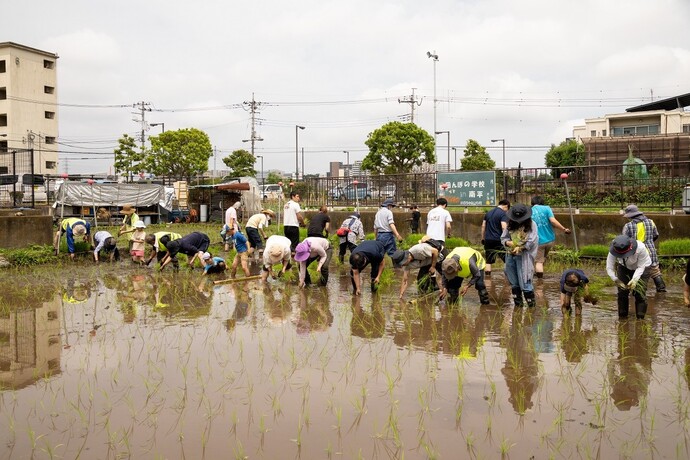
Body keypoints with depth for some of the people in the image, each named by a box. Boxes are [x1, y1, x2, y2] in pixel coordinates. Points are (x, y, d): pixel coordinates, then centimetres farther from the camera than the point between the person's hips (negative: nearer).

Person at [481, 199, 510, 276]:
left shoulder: (488, 213, 14)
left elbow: (483, 226, 15)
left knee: (488, 261, 8)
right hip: (498, 240, -6)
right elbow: (504, 227, -17)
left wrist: (483, 238, 20)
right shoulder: (503, 214, -7)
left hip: (488, 240, 6)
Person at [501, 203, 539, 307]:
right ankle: (517, 303, 23)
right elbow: (503, 237, 12)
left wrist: (520, 248, -18)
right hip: (510, 256, 5)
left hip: (523, 256, -5)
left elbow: (532, 241, -11)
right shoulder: (510, 225, 9)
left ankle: (531, 303, 6)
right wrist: (508, 242, -9)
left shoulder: (531, 225, -6)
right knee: (513, 282, 11)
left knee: (524, 281, -7)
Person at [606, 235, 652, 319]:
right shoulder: (613, 250, -33)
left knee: (639, 293, -11)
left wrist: (634, 280, -41)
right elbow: (609, 268, -27)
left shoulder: (640, 248, -39)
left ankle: (640, 318, 0)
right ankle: (622, 317, 11)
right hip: (624, 267, 2)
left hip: (642, 267, -2)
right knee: (622, 292, -3)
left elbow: (640, 267, -28)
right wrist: (616, 280, -40)